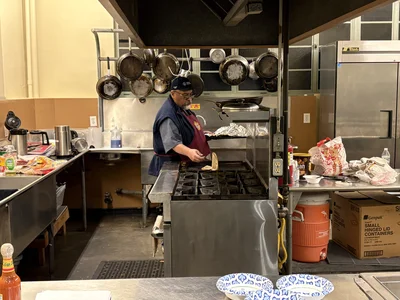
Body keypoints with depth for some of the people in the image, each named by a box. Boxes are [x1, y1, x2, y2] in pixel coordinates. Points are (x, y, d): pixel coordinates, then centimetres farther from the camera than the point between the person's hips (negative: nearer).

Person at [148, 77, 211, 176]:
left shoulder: (183, 108, 9)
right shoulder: (168, 116, -25)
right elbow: (173, 143, -36)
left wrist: (202, 133, 26)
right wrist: (189, 152, -50)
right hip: (173, 165, -10)